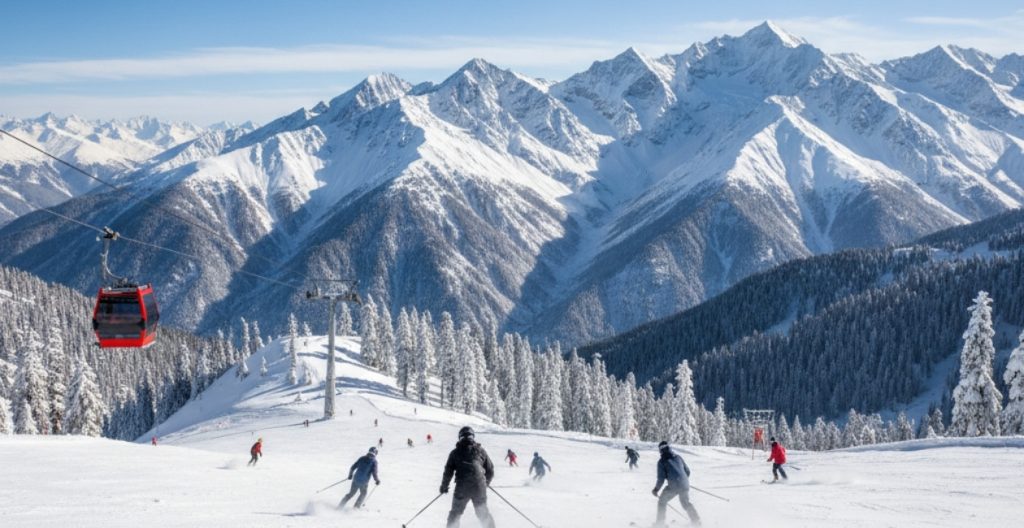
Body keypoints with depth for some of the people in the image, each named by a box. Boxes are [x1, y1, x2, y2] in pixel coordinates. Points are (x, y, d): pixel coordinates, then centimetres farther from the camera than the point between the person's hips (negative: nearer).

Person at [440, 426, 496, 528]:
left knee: (455, 513, 13)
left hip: (462, 488, -1)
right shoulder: (480, 450, 10)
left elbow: (448, 471, 3)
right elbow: (490, 470, 14)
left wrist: (444, 486, 17)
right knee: (483, 513, 17)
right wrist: (486, 482, 32)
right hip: (479, 487, 1)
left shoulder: (455, 453, 6)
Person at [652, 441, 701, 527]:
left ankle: (660, 522, 14)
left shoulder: (662, 462, -2)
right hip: (684, 485, 5)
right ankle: (696, 520, 23)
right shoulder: (678, 457, 13)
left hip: (673, 487, -5)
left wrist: (656, 489, 7)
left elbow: (661, 478, -6)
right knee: (686, 503, 27)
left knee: (662, 502, 16)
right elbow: (687, 471, 18)